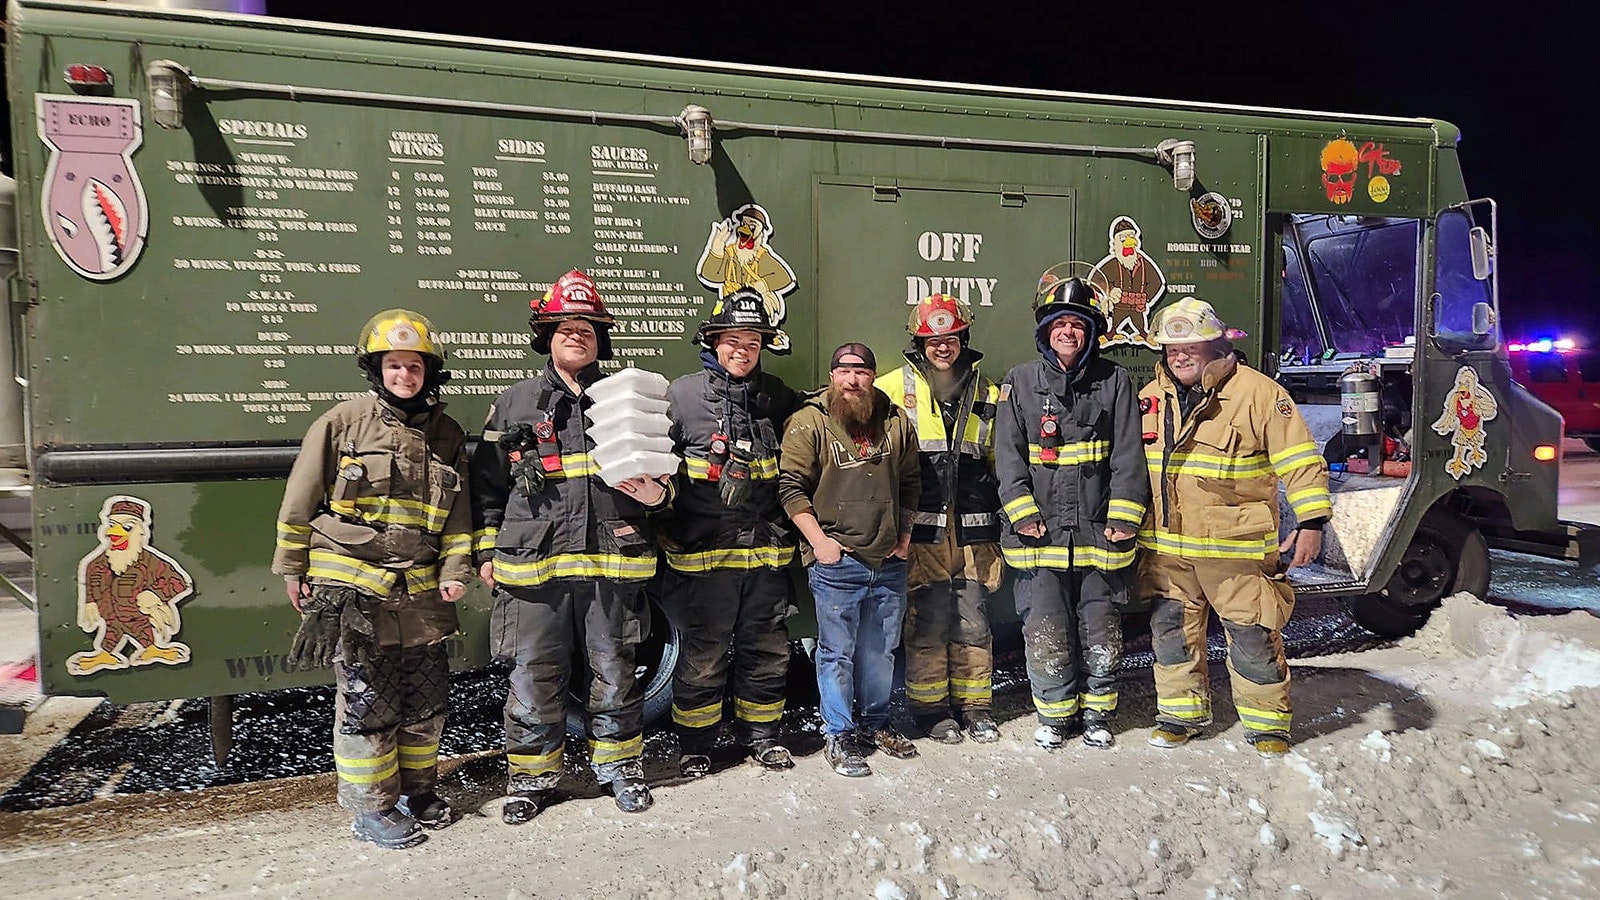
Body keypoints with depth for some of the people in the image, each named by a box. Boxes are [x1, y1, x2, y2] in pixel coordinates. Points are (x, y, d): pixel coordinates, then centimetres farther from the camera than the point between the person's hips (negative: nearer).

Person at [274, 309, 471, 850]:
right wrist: (292, 569, 3)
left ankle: (417, 790, 30)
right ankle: (371, 809, 15)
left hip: (419, 591, 4)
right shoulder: (342, 424, -4)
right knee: (368, 701, -1)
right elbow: (300, 501, 1)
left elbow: (457, 514, 13)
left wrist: (455, 571, 4)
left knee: (427, 698, 10)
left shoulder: (446, 435, 8)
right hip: (352, 588, -4)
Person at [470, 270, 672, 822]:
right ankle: (531, 776, 25)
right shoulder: (515, 404, 9)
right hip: (533, 564, 0)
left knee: (614, 672, 11)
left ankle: (619, 766, 29)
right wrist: (485, 550, 6)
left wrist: (657, 494, -6)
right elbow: (486, 485, 11)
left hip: (612, 561, 1)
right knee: (534, 675, 6)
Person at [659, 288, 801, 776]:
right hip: (702, 550, -3)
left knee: (766, 648, 14)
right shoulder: (682, 394, -1)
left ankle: (761, 732, 31)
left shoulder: (778, 396, 9)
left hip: (766, 549, 4)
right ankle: (695, 742, 22)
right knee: (703, 653, 4)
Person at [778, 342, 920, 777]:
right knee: (837, 652, 3)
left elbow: (910, 483, 18)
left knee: (881, 650, 16)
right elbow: (791, 486, -8)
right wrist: (818, 540, -12)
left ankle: (876, 723, 33)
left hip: (888, 562, 5)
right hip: (835, 564, -4)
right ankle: (838, 735, 18)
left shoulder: (896, 421, 9)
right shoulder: (809, 422, -5)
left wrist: (905, 536, 10)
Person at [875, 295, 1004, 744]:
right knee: (927, 623, 1)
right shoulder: (895, 386, 2)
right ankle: (931, 709, 17)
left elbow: (1001, 458, 23)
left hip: (973, 531, 3)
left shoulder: (985, 392, 14)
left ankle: (974, 705, 23)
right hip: (921, 529, -3)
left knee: (973, 622, 8)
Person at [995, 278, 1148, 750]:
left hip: (1100, 534, 0)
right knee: (1046, 636, 4)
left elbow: (1128, 457, 1)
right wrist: (1022, 513, -6)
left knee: (1102, 636, 10)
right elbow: (1008, 455, 2)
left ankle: (1097, 714, 30)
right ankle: (1054, 715, 24)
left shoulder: (1114, 380, 4)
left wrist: (1123, 516, -6)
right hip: (1041, 534, 0)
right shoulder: (1021, 382, 5)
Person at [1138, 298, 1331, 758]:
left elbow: (1300, 460, -8)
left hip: (1238, 547, -4)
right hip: (1167, 550, 5)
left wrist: (1311, 521, -16)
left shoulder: (1258, 392, -7)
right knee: (1171, 632, 12)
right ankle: (1181, 712, 28)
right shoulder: (1151, 397, 9)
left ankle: (1267, 723, 21)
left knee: (1253, 637, 3)